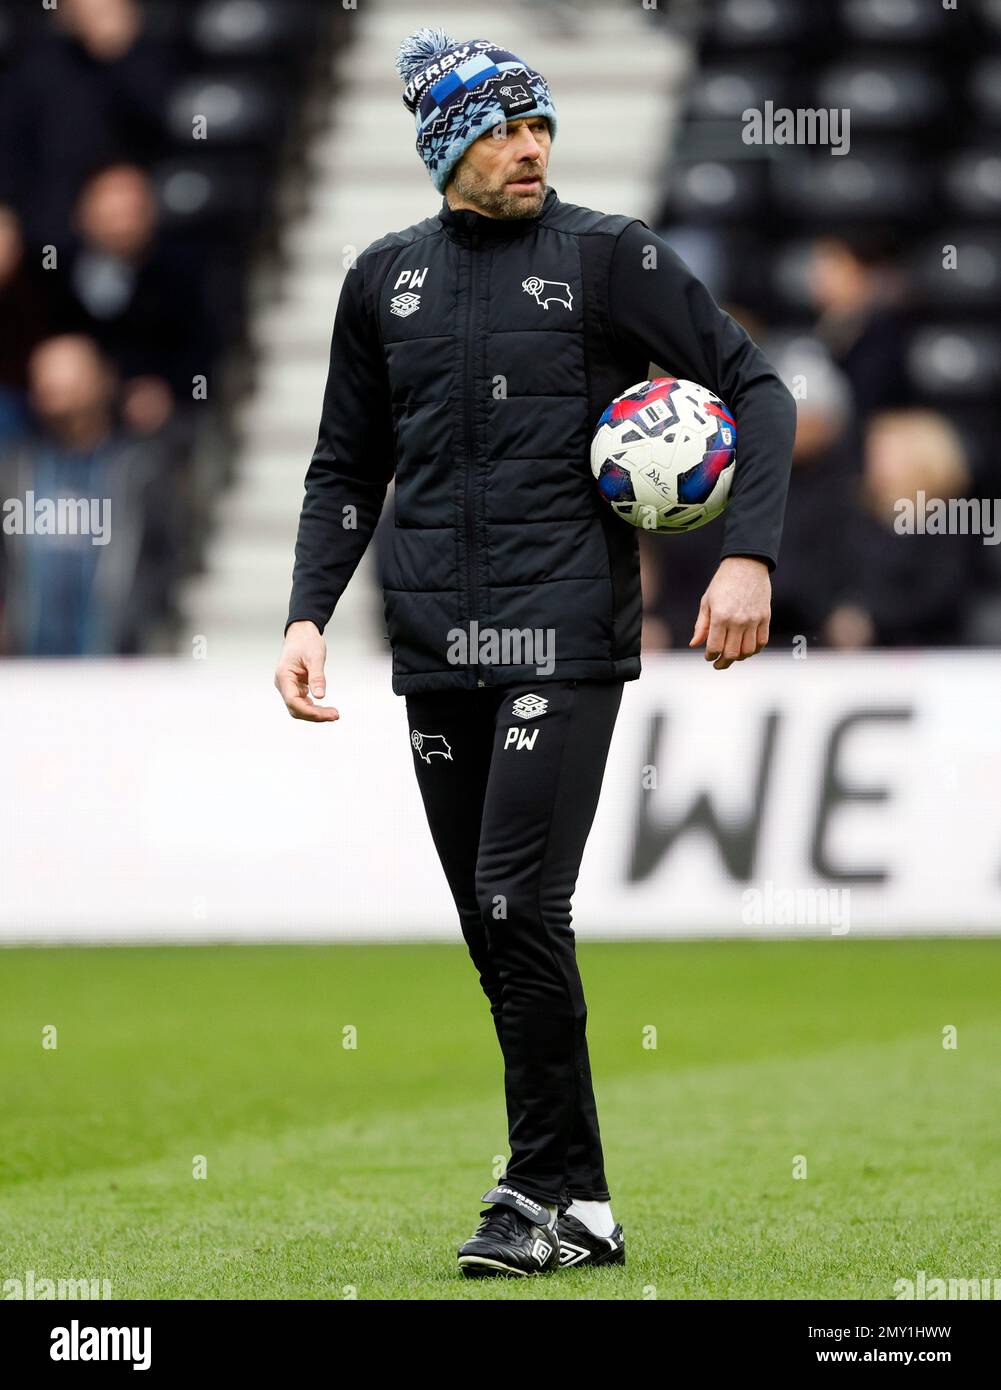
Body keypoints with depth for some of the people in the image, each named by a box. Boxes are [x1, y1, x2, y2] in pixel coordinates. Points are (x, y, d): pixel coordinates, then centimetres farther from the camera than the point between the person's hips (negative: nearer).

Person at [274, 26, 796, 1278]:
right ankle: (581, 1205, 11)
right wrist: (308, 613, 6)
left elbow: (757, 389, 1)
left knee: (521, 910, -14)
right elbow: (345, 470, 20)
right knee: (493, 931, 4)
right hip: (436, 654, 5)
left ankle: (552, 1198, -5)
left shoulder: (609, 256, 1)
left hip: (565, 638, -5)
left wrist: (749, 555, -11)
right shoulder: (386, 279, 13)